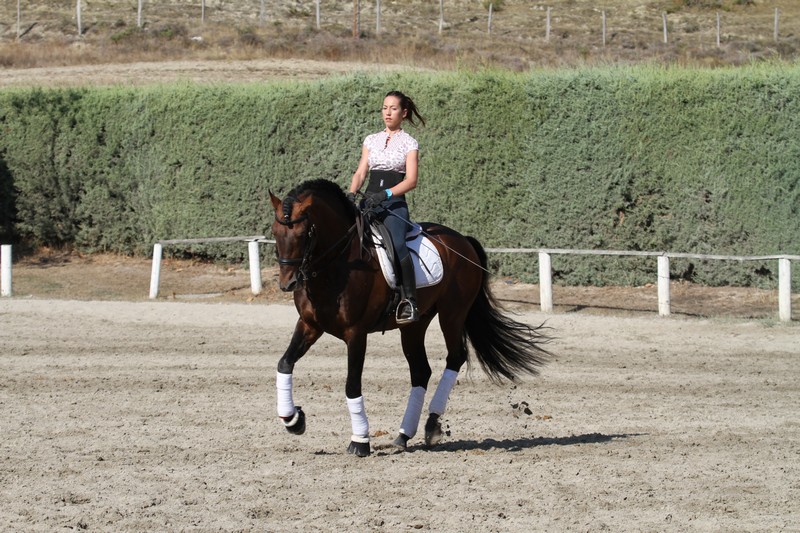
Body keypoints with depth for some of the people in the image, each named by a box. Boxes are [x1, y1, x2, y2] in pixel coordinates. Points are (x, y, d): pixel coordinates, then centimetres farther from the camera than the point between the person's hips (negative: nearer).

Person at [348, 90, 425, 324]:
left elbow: (411, 180, -4)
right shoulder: (371, 140, 20)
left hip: (394, 202, -4)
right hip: (369, 200, 4)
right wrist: (352, 193, -7)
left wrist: (386, 194, -19)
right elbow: (360, 172, 15)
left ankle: (409, 302, -36)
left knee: (397, 243, -32)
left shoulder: (409, 143, 7)